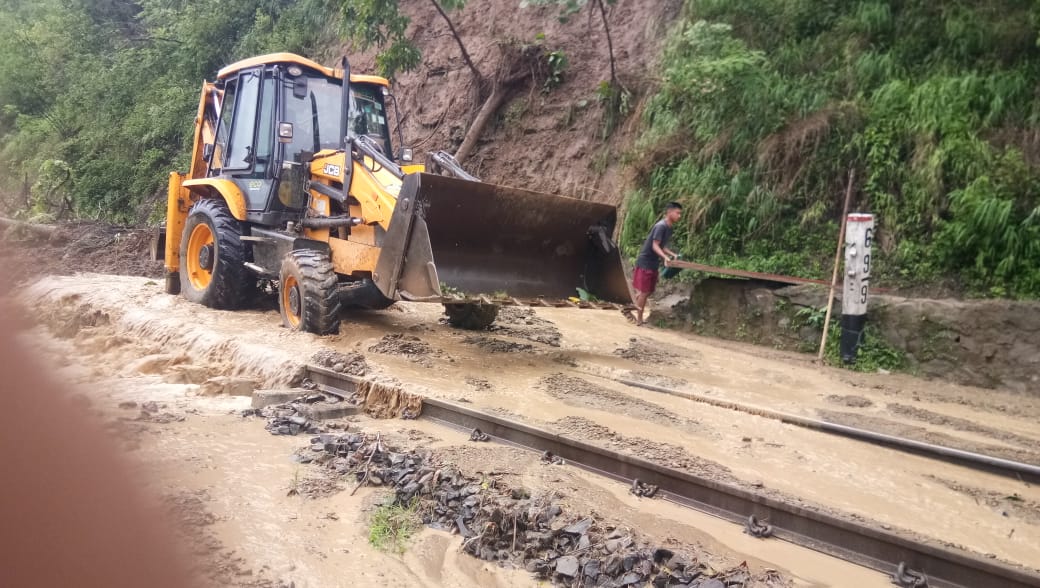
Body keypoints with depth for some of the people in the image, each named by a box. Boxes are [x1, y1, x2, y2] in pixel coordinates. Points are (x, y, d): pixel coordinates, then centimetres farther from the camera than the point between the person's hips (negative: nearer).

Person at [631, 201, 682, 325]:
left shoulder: (669, 228, 11)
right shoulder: (661, 226, -18)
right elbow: (655, 246, -23)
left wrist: (673, 254, 10)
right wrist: (665, 257, -36)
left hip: (653, 264, 9)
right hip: (645, 263, -9)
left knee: (648, 291, 12)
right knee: (643, 292, -4)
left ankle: (638, 316, 22)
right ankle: (639, 319, 5)